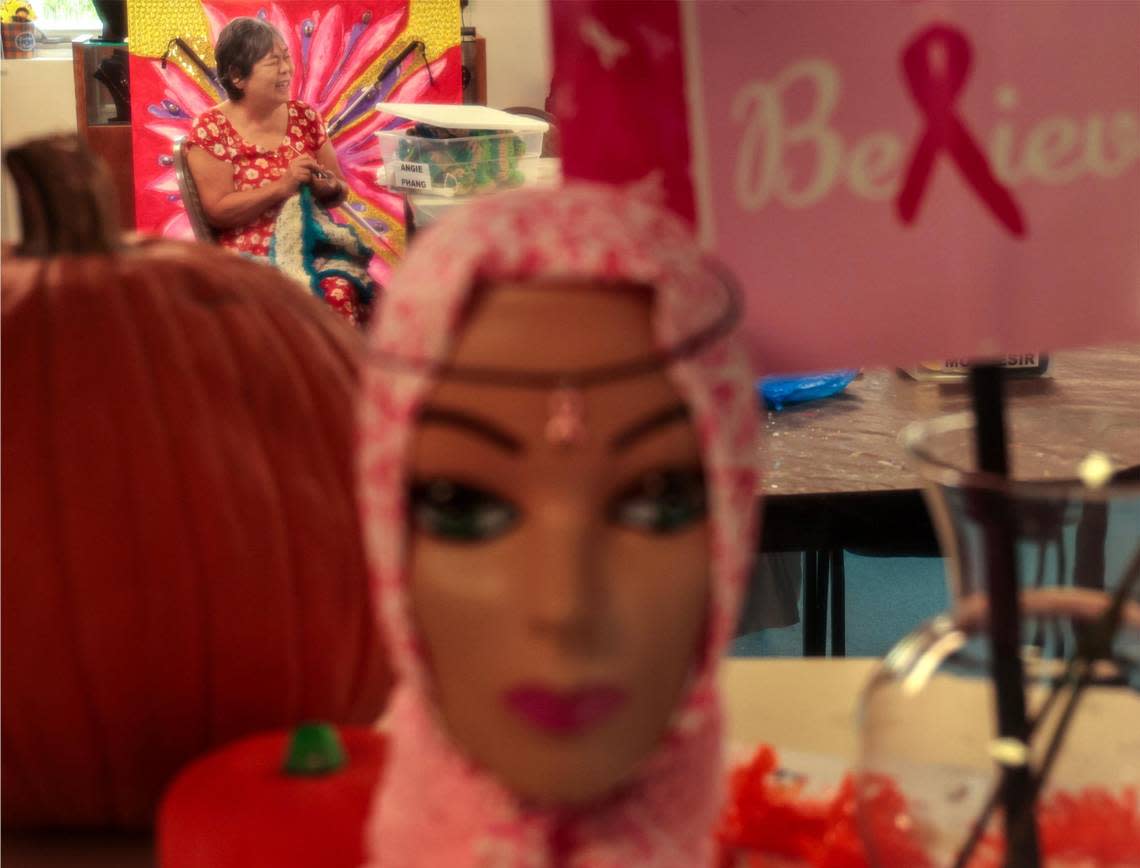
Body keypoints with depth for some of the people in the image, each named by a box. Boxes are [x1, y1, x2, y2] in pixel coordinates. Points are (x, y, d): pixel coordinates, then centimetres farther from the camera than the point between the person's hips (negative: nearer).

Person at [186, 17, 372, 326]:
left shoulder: (304, 117, 11)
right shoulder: (210, 129, -2)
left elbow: (339, 191, 17)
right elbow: (217, 211, -8)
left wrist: (328, 188, -6)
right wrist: (282, 187, -16)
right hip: (250, 258, -4)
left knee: (341, 292, -28)